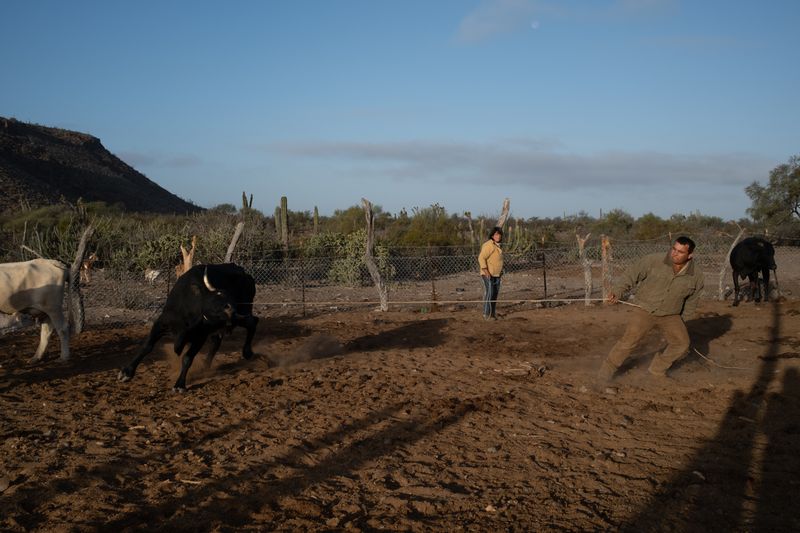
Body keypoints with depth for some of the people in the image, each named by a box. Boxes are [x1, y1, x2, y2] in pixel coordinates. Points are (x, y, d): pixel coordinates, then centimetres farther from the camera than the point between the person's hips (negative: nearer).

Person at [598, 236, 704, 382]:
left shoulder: (695, 275, -9)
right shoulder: (654, 260, -19)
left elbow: (692, 299, 8)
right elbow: (632, 274, -11)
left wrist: (684, 318, 17)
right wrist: (616, 291, -23)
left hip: (670, 316, 3)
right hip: (646, 310, -3)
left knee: (681, 343, -4)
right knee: (629, 339, -16)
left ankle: (658, 369, 17)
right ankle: (608, 369, -1)